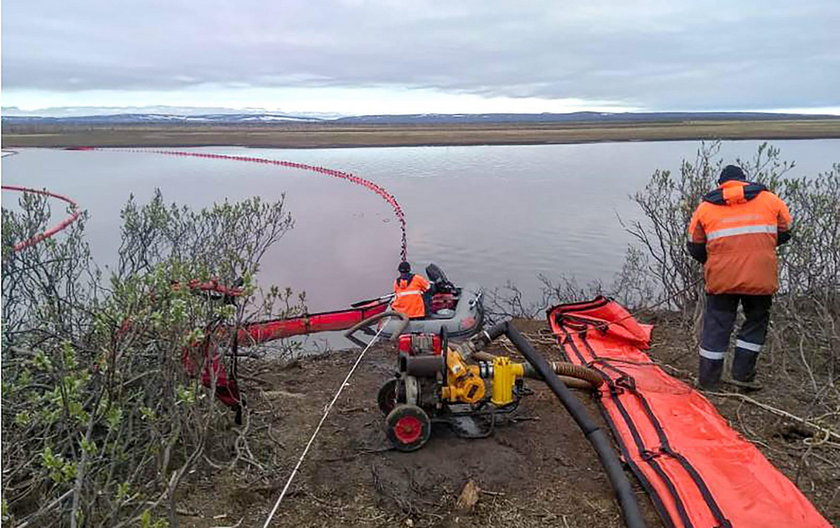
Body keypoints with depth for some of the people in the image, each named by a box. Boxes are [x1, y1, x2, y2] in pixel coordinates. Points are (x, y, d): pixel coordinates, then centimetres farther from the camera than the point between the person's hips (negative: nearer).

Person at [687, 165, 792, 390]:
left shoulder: (705, 206, 6)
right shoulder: (770, 200, 7)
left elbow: (695, 247, 8)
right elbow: (785, 233, 14)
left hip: (721, 279, 1)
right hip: (761, 278, 0)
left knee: (716, 326, 10)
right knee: (756, 321, 18)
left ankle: (707, 383, 15)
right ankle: (742, 374, 17)